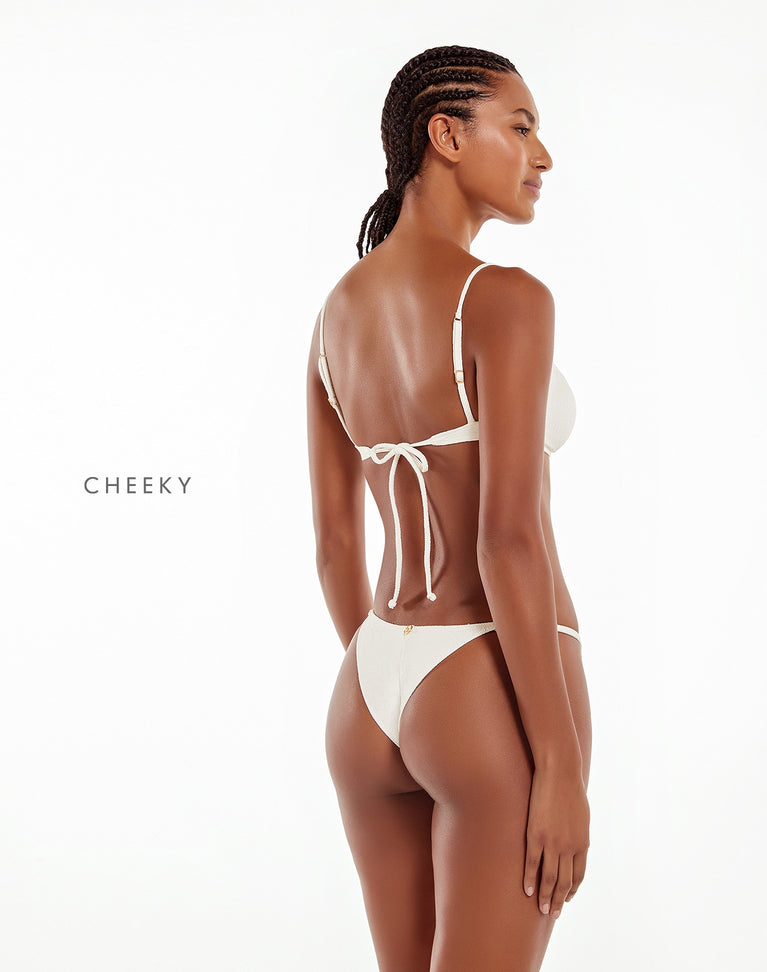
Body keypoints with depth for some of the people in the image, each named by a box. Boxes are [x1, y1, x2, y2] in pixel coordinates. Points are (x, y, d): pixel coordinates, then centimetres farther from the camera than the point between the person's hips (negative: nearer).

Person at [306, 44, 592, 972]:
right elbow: (509, 537, -21)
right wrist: (564, 763, -16)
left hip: (369, 691, 8)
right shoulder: (504, 299, -15)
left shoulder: (338, 310, 9)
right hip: (493, 694, -7)